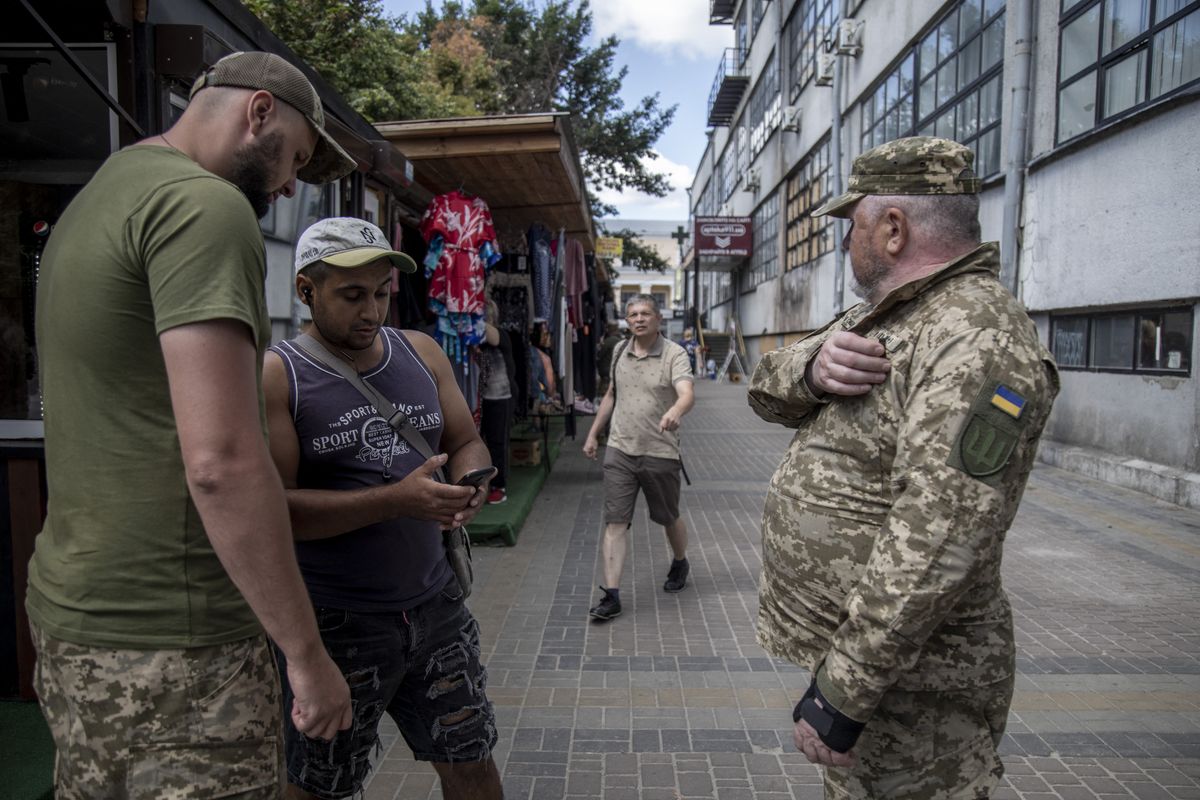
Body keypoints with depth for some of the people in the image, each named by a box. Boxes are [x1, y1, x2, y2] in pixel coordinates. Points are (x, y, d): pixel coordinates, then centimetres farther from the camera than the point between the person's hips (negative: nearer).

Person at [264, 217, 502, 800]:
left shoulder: (421, 353, 6)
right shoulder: (274, 376, -11)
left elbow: (467, 442, 11)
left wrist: (470, 483, -13)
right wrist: (396, 500, -28)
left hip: (434, 604, 5)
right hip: (334, 621, -4)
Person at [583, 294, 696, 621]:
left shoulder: (674, 354, -10)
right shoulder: (620, 351, 7)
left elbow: (687, 394, -27)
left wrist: (675, 411, -50)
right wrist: (593, 434, 20)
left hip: (660, 453, -3)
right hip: (619, 450, 3)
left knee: (669, 519, 16)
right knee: (614, 523, -3)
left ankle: (680, 564, 45)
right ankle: (611, 595, 0)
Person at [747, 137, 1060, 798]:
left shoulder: (976, 340, -23)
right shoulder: (880, 316, 10)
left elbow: (935, 548, -30)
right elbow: (768, 390, 5)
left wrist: (840, 693, -26)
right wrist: (813, 363, -17)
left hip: (907, 689, -9)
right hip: (840, 646, 9)